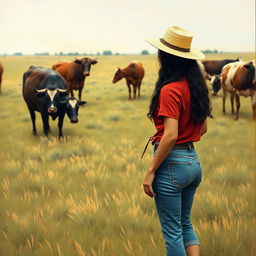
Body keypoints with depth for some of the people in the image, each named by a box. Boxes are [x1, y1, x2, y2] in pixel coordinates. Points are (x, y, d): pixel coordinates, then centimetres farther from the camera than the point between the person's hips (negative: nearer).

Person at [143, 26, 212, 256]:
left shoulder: (170, 90, -17)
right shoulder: (196, 86, 7)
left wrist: (151, 170, -18)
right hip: (194, 161, 8)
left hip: (172, 163, -8)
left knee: (172, 230, 5)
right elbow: (203, 129, 14)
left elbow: (171, 135, -23)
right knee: (185, 224, 21)